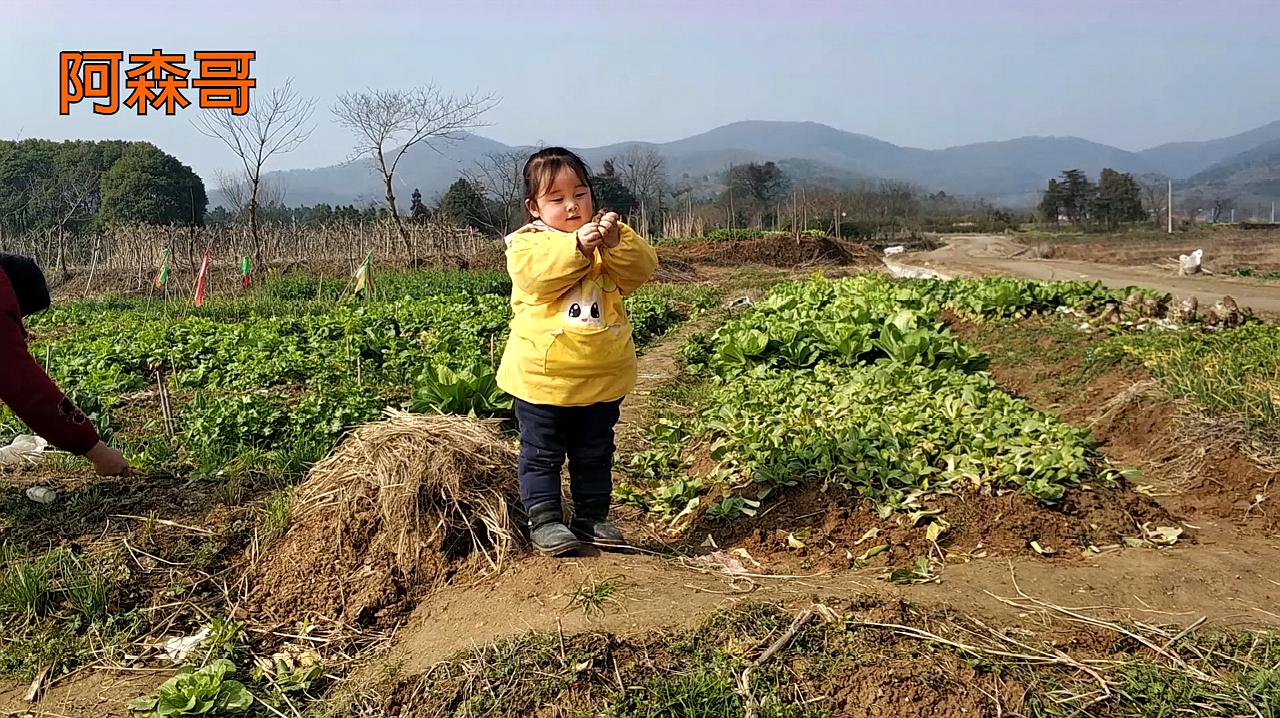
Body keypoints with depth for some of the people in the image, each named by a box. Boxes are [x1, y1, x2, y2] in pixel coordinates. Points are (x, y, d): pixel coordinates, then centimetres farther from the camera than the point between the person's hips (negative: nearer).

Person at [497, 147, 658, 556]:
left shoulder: (610, 239, 8)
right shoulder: (526, 242, -5)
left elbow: (641, 269, -8)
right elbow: (536, 275, -25)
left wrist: (616, 242, -24)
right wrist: (577, 247, -33)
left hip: (603, 376, 4)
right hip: (542, 374, -4)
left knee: (595, 455, 17)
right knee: (542, 455, 6)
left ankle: (592, 518, 30)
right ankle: (544, 521, 18)